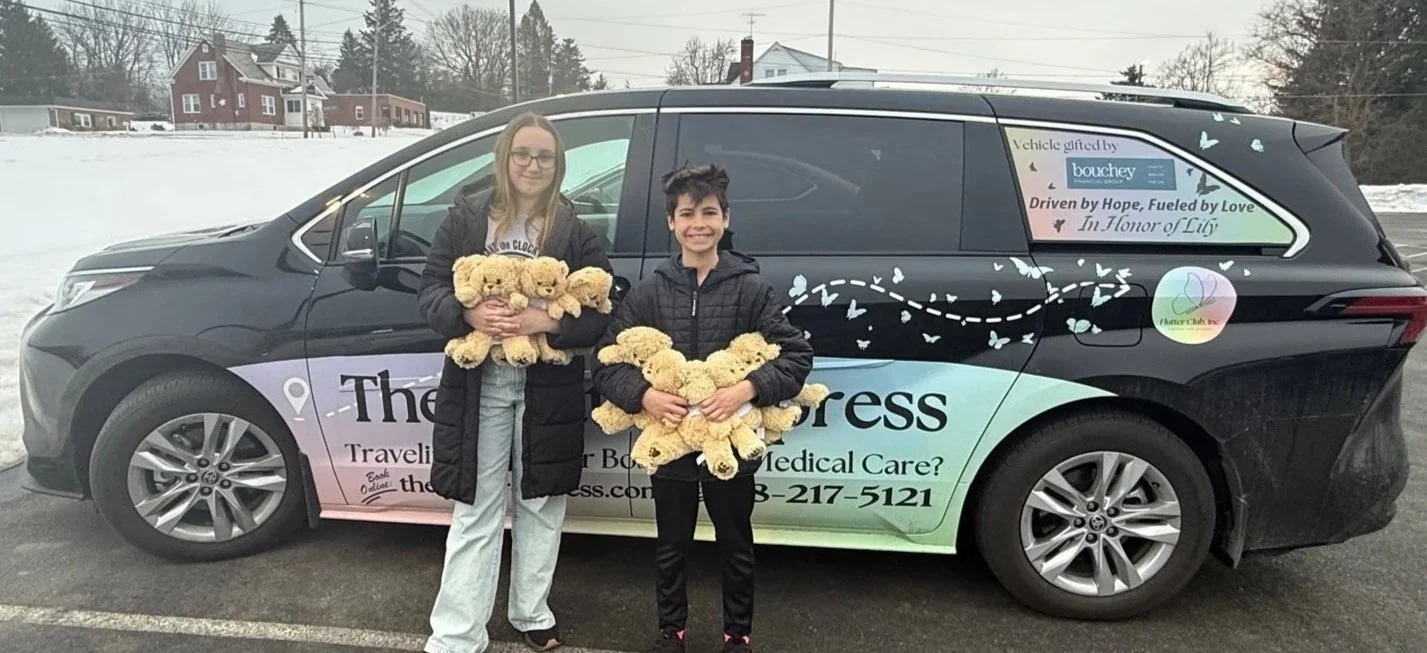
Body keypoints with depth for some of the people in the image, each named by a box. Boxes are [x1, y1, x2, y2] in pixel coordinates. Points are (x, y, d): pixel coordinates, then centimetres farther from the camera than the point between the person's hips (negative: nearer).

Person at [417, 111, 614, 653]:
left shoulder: (577, 230, -2)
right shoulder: (466, 216, 0)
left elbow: (596, 317, -6)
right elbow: (430, 292, -1)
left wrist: (539, 321, -22)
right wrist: (470, 315, -21)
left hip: (549, 389, 0)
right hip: (479, 384, 0)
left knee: (540, 504, 14)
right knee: (475, 511, 5)